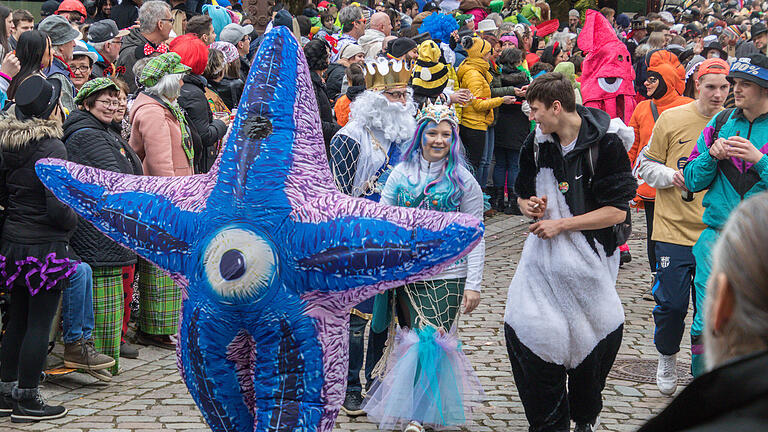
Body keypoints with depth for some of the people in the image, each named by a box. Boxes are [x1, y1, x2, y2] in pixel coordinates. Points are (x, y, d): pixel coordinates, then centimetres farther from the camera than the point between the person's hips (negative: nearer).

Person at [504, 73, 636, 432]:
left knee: (589, 342, 4)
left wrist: (561, 224, -15)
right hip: (543, 254, 4)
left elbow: (616, 211, -13)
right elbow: (523, 194, 19)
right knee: (522, 331, -9)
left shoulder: (605, 143, -12)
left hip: (589, 257, -4)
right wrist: (530, 206, -6)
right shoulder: (536, 143, 5)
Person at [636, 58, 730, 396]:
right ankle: (667, 358, 28)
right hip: (675, 229, -1)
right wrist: (670, 175, -14)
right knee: (671, 304, 1)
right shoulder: (672, 119, -1)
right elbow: (647, 165, 5)